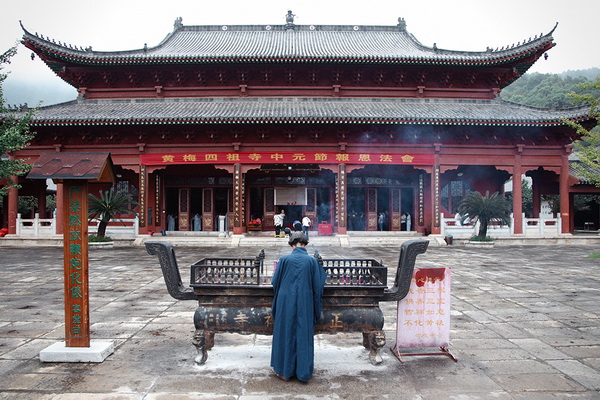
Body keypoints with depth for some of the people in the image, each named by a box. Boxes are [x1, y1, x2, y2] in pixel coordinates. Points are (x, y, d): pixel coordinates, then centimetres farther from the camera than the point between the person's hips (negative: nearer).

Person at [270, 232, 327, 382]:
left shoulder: (284, 259, -9)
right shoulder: (312, 261, -6)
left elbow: (275, 281, 0)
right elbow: (317, 286, -1)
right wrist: (316, 307, 12)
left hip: (286, 303, -1)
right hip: (305, 304, 1)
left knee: (285, 334, 11)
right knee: (304, 335, 11)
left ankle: (285, 371, 20)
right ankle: (304, 372, 18)